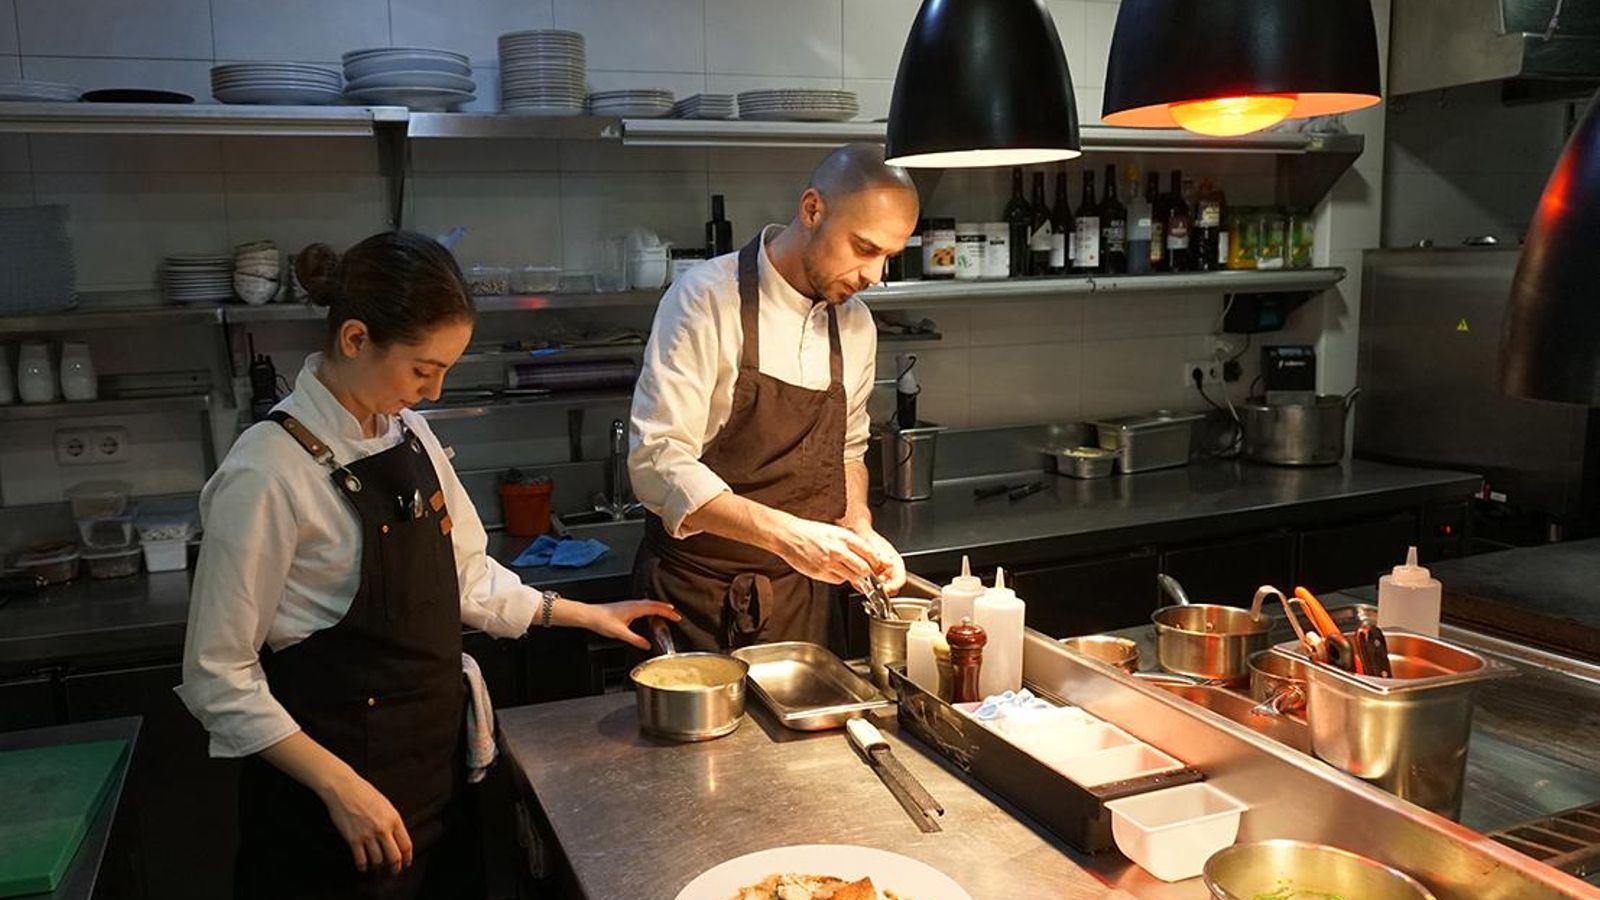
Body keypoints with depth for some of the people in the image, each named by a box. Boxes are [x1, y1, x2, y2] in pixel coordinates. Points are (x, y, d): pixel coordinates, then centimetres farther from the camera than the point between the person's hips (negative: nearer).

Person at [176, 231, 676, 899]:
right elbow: (218, 676, -17)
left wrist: (586, 615, 9)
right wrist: (340, 787, -20)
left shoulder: (410, 433, 0)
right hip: (334, 788, -6)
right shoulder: (268, 473, -21)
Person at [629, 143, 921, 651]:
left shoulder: (855, 324, 3)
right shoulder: (708, 298, -16)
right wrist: (785, 533, -31)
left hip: (798, 597, 5)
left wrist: (860, 532, -3)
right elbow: (658, 463, -22)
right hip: (697, 594, -5)